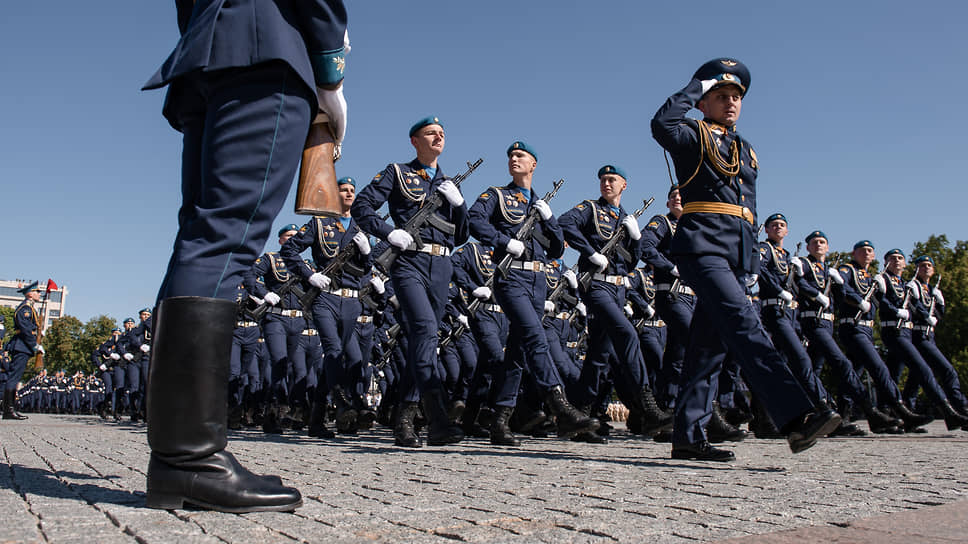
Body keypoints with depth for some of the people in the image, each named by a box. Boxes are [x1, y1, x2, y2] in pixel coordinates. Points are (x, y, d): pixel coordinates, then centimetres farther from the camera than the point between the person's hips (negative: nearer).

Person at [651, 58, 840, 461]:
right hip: (702, 246, -7)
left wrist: (753, 254, 19)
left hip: (738, 254, 7)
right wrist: (694, 88, -1)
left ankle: (688, 436, 9)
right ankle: (797, 417, -33)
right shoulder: (692, 136, 7)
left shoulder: (746, 152, 27)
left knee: (710, 344, 5)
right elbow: (662, 124, -16)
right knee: (744, 324, -23)